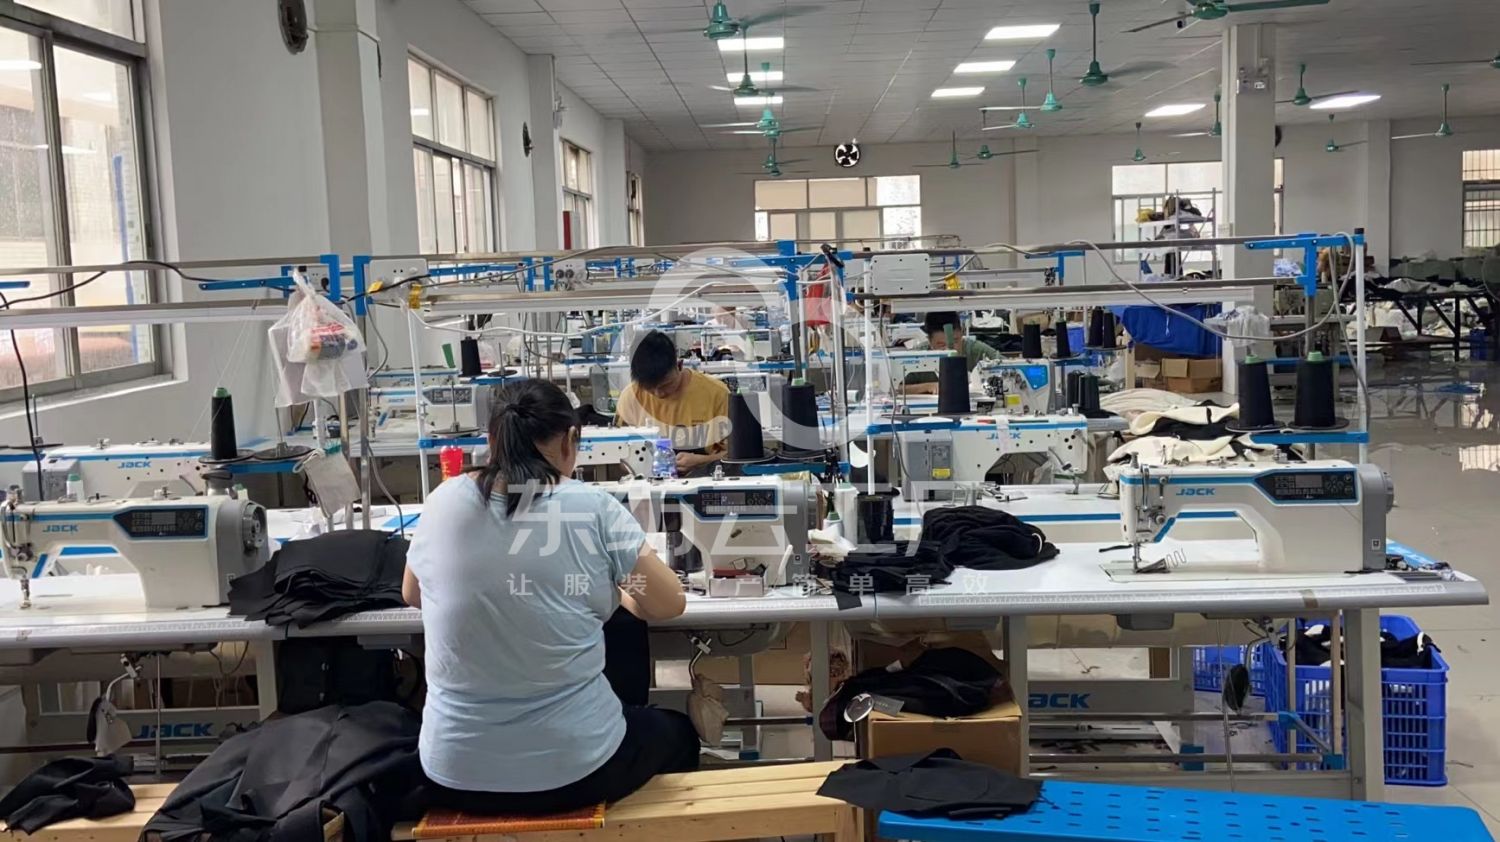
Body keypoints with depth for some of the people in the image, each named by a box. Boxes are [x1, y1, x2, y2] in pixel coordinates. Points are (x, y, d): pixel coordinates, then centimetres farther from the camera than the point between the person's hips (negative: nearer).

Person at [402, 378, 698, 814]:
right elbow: (669, 604, -2)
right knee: (677, 733, 30)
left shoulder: (443, 502, -3)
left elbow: (413, 595, 16)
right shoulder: (593, 508, -12)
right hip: (573, 769, -3)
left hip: (455, 773, 3)